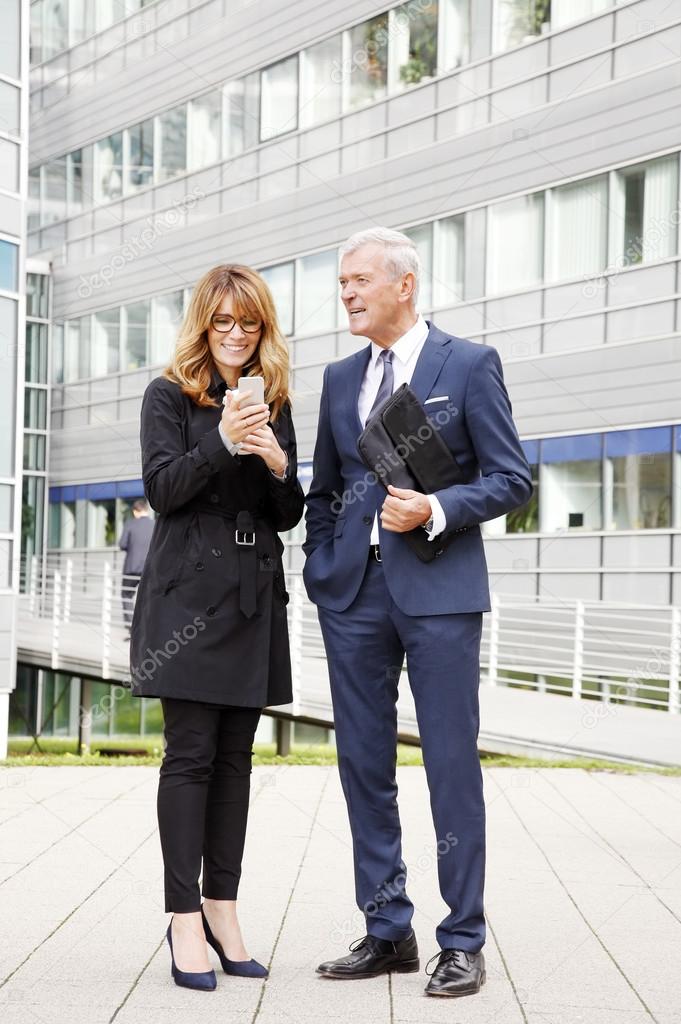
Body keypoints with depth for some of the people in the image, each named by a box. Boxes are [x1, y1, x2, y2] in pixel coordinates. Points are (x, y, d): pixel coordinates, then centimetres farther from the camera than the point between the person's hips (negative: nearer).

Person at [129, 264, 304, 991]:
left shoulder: (274, 405, 15)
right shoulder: (169, 396, 3)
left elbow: (288, 516, 14)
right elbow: (161, 489, -8)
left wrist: (280, 466, -7)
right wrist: (222, 443, -21)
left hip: (253, 596, 4)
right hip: (189, 593, -4)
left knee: (235, 754, 6)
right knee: (191, 752, -5)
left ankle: (222, 909, 12)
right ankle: (184, 918, 0)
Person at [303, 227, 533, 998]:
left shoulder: (468, 364, 0)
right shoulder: (340, 377, 14)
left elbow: (511, 479, -3)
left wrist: (436, 511, -17)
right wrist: (319, 567, 10)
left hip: (438, 586, -5)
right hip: (354, 589, 5)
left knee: (451, 764, -2)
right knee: (363, 762, 7)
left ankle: (462, 942, 9)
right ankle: (387, 931, 19)